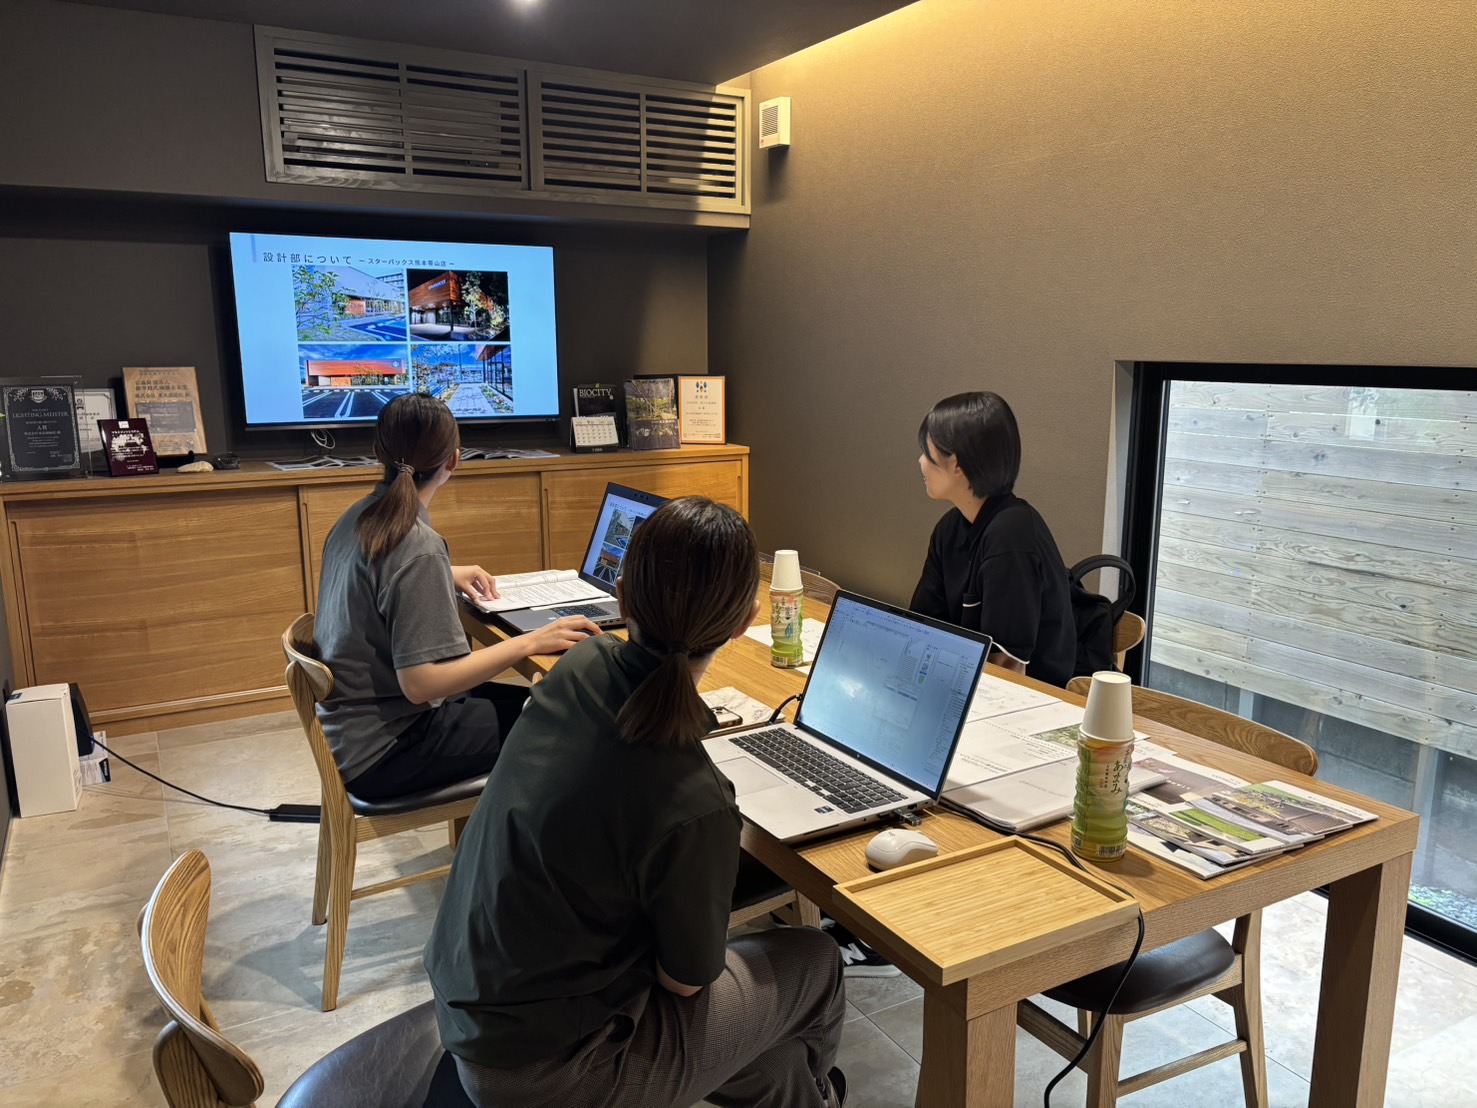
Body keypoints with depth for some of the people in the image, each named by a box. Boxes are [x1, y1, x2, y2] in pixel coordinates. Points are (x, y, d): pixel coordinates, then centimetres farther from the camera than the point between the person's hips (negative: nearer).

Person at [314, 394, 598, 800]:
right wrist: (529, 642, -26)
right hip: (380, 753, -9)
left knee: (528, 701, 15)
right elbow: (420, 682, -28)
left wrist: (446, 576, 17)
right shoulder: (417, 545, -26)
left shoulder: (357, 518, 1)